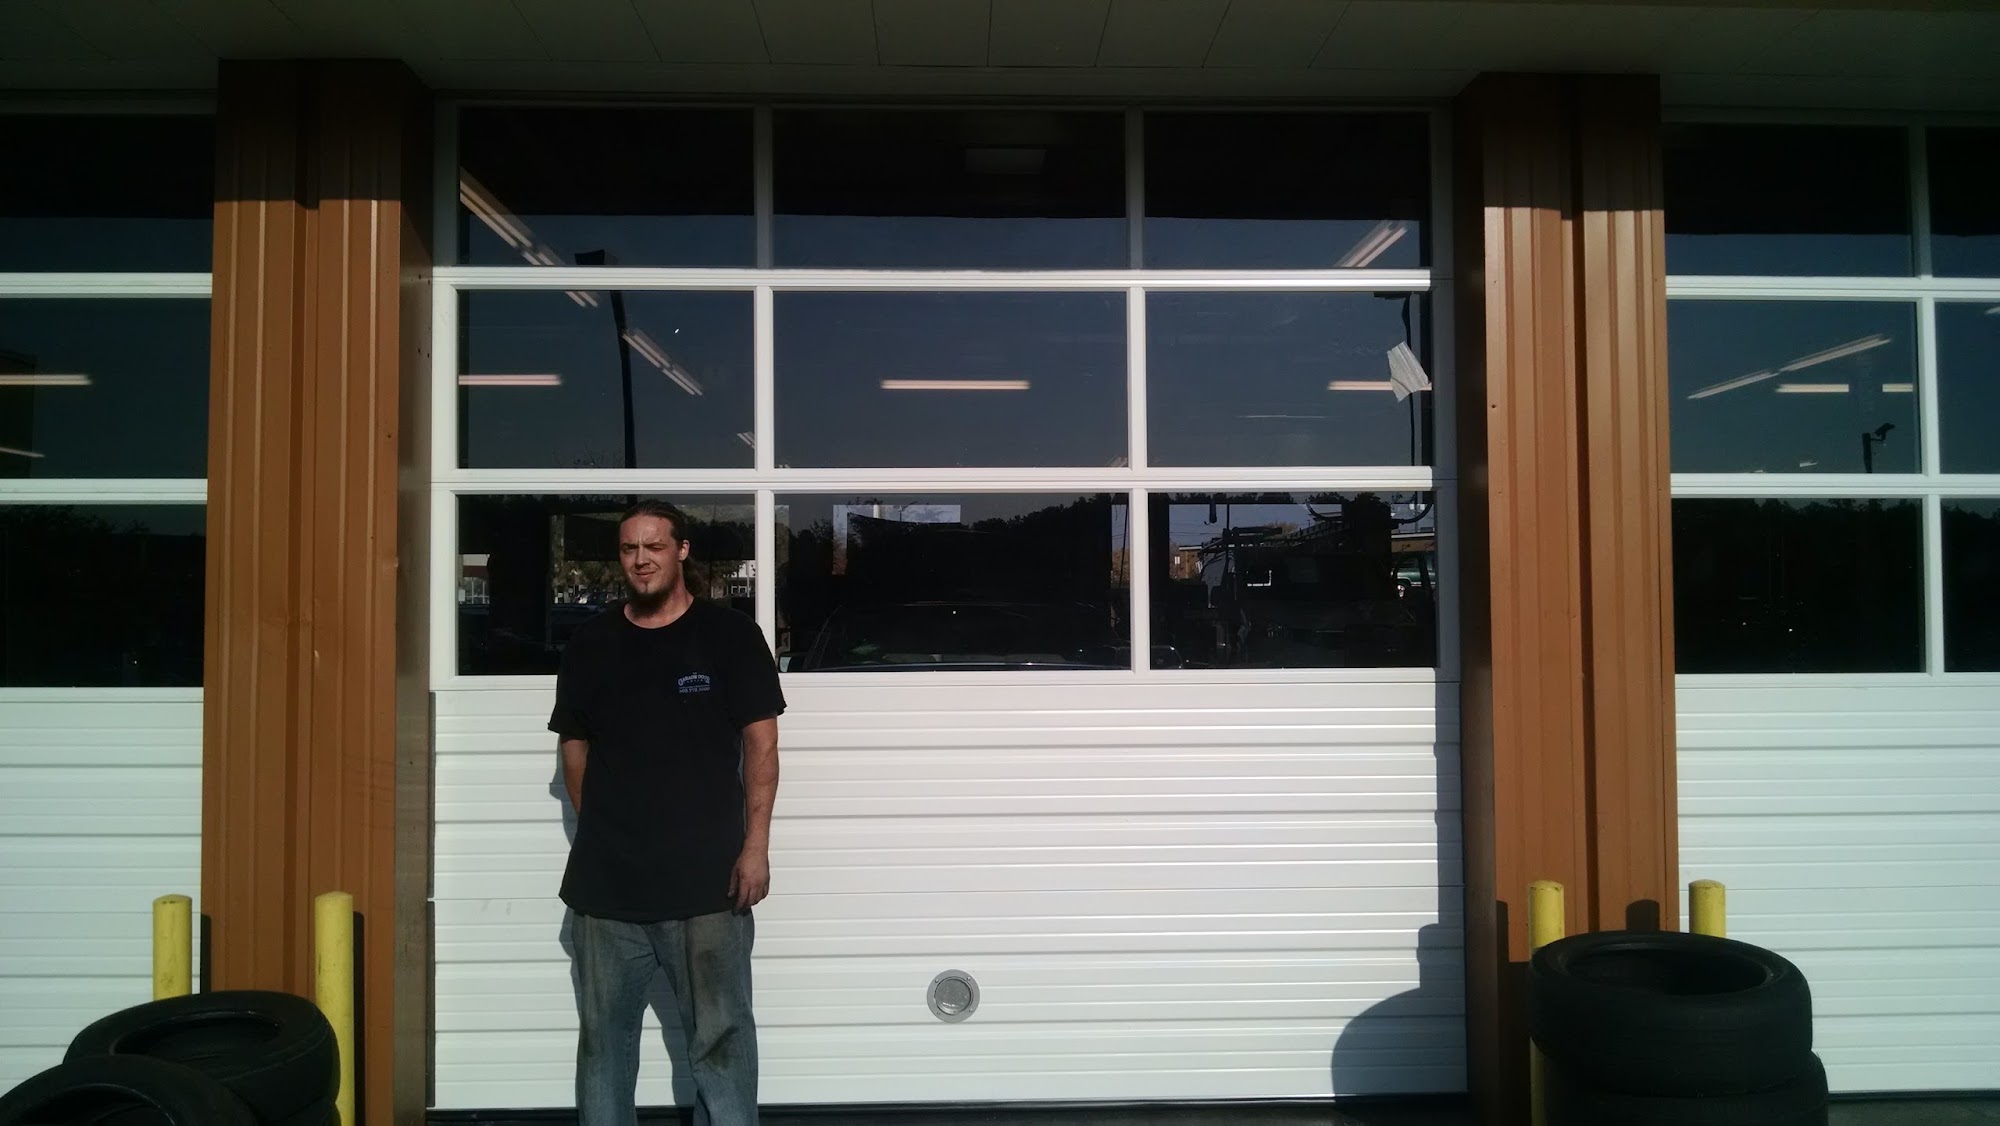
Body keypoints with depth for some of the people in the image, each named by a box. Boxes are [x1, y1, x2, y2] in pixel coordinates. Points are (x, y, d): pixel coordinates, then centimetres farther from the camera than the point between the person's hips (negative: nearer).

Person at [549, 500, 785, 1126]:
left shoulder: (729, 637, -1)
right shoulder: (590, 645, 8)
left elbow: (760, 743, -2)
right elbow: (575, 747, 14)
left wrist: (756, 845, -8)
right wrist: (598, 833, 6)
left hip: (706, 878, -3)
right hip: (605, 883, 3)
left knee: (720, 1034, 4)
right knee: (603, 1033, 15)